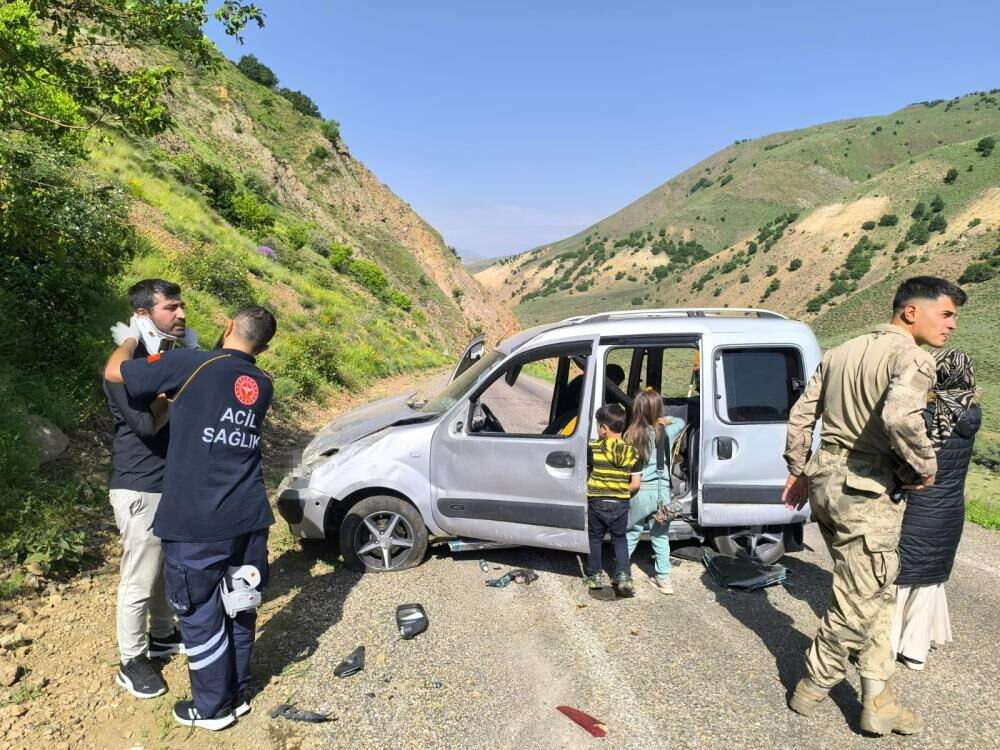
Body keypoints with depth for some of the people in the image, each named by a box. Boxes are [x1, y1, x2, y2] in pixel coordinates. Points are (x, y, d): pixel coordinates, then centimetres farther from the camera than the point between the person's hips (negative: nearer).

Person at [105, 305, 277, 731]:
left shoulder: (190, 365, -11)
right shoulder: (262, 386, 7)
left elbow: (113, 372, 2)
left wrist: (130, 341, 20)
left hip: (196, 522, -5)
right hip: (248, 517, 5)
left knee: (201, 615, 11)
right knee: (238, 606, 19)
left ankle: (212, 708, 26)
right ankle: (237, 692, 34)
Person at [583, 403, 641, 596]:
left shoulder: (593, 449, -12)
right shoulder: (631, 452, -4)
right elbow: (635, 484, -4)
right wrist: (621, 492, 11)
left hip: (596, 502, -2)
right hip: (620, 504, 2)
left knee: (595, 539, 16)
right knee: (620, 539, 18)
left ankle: (594, 576, 24)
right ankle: (623, 577, 8)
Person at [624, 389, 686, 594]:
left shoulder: (630, 436, -8)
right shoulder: (665, 433, -3)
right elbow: (681, 422, 18)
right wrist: (665, 420, 8)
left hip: (638, 491, -1)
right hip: (661, 492, 1)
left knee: (631, 534, 14)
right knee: (660, 536, 15)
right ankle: (663, 579, 21)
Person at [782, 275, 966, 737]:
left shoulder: (841, 353, 12)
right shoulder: (912, 358, -13)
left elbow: (801, 414, 13)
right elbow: (900, 418, -32)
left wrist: (798, 469, 21)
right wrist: (924, 468, -15)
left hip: (825, 480, 9)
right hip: (866, 492, -9)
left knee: (875, 595, 19)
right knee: (859, 603, 8)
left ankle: (877, 703, 27)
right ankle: (811, 689, 24)